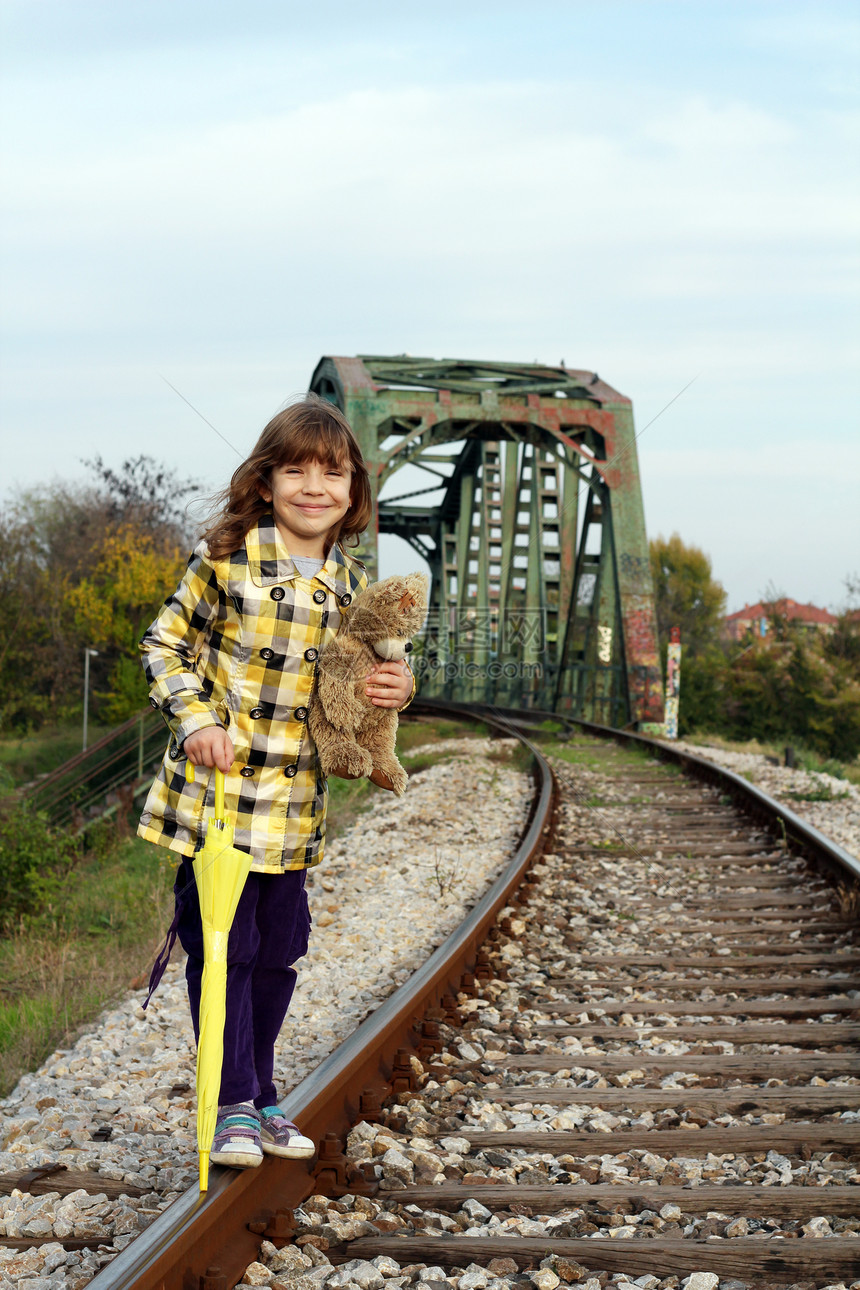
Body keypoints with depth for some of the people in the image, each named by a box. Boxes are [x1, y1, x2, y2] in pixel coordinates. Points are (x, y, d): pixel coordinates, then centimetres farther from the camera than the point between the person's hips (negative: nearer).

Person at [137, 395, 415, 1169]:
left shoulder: (351, 585, 7)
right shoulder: (228, 560, -9)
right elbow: (166, 645, -3)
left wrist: (395, 689, -2)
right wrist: (196, 720, -16)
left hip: (293, 804, 5)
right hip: (216, 790, -5)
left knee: (279, 952, 13)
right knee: (222, 947, -1)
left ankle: (260, 1095, 28)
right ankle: (232, 1106, 10)